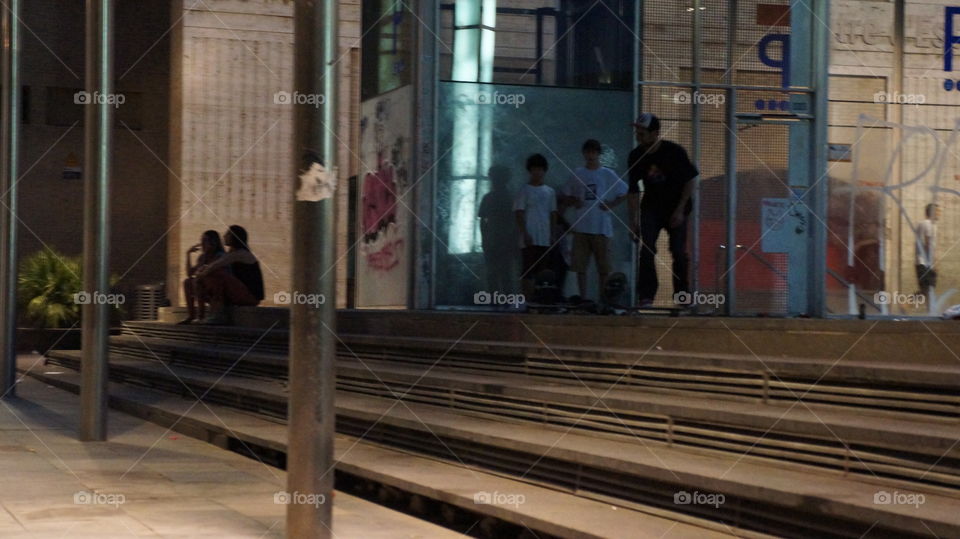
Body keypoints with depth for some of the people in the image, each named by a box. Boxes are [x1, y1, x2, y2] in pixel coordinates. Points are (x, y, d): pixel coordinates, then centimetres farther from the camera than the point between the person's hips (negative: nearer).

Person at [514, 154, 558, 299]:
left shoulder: (550, 192, 13)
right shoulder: (525, 191, 0)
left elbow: (553, 215, 15)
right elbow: (519, 214, -5)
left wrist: (553, 234, 7)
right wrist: (525, 234, -14)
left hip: (546, 239, 5)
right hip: (530, 238, -4)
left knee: (543, 271, 4)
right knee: (529, 270, -7)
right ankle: (528, 299, -8)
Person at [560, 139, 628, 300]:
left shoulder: (608, 174, 4)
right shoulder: (577, 174, 9)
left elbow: (624, 193, 7)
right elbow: (566, 198, 16)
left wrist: (611, 204, -4)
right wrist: (573, 202, -4)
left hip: (601, 226, -2)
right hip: (581, 226, 2)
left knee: (604, 266, -2)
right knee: (580, 265, 1)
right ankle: (582, 298, 7)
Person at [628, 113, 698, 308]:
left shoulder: (675, 152, -17)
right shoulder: (635, 156, -9)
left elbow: (691, 180, -10)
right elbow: (634, 189, -2)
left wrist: (680, 210, -13)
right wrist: (634, 219, -6)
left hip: (676, 208, -2)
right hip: (651, 208, 2)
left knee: (678, 252, -3)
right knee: (647, 250, -11)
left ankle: (681, 294, 11)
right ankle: (646, 296, -10)